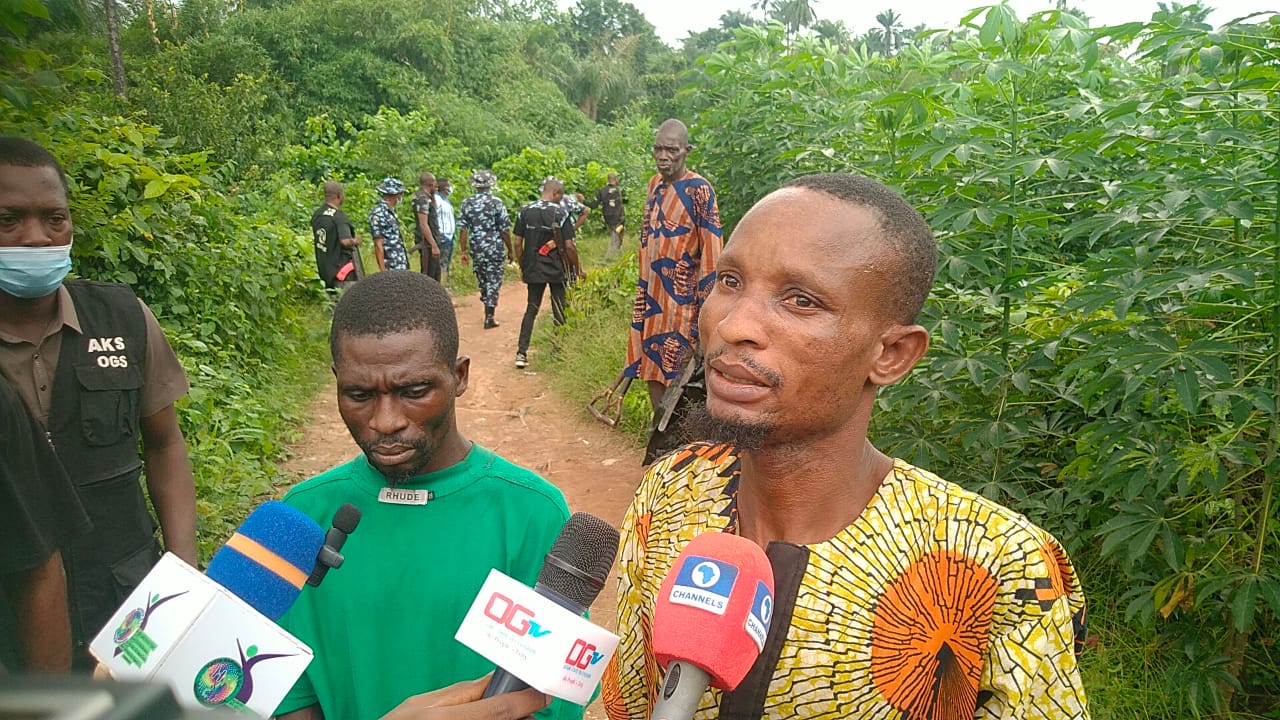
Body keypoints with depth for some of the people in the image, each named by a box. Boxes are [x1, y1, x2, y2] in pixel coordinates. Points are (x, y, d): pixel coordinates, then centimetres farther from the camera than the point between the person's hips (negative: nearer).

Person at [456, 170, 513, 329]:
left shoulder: (467, 203, 0)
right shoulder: (497, 203, -8)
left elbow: (463, 229, -1)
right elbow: (505, 230, -8)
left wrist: (464, 251, 4)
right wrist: (510, 250, 1)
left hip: (476, 249, 3)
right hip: (495, 249, -3)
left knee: (482, 280, 18)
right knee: (494, 282, 2)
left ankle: (488, 309, 29)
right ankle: (489, 317, 0)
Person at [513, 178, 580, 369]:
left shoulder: (524, 211, 2)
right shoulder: (560, 213, -10)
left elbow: (518, 243, 3)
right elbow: (569, 246, -12)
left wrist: (522, 267, 14)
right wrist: (577, 269, 0)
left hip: (533, 270, 4)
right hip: (557, 270, -3)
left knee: (531, 309, 10)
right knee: (559, 311, 9)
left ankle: (521, 353, 2)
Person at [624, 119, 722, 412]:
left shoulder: (699, 190, -13)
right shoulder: (655, 184, 10)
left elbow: (711, 248, -15)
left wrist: (705, 304, -19)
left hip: (681, 295, -8)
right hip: (652, 293, 8)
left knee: (676, 370, -1)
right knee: (651, 365, 13)